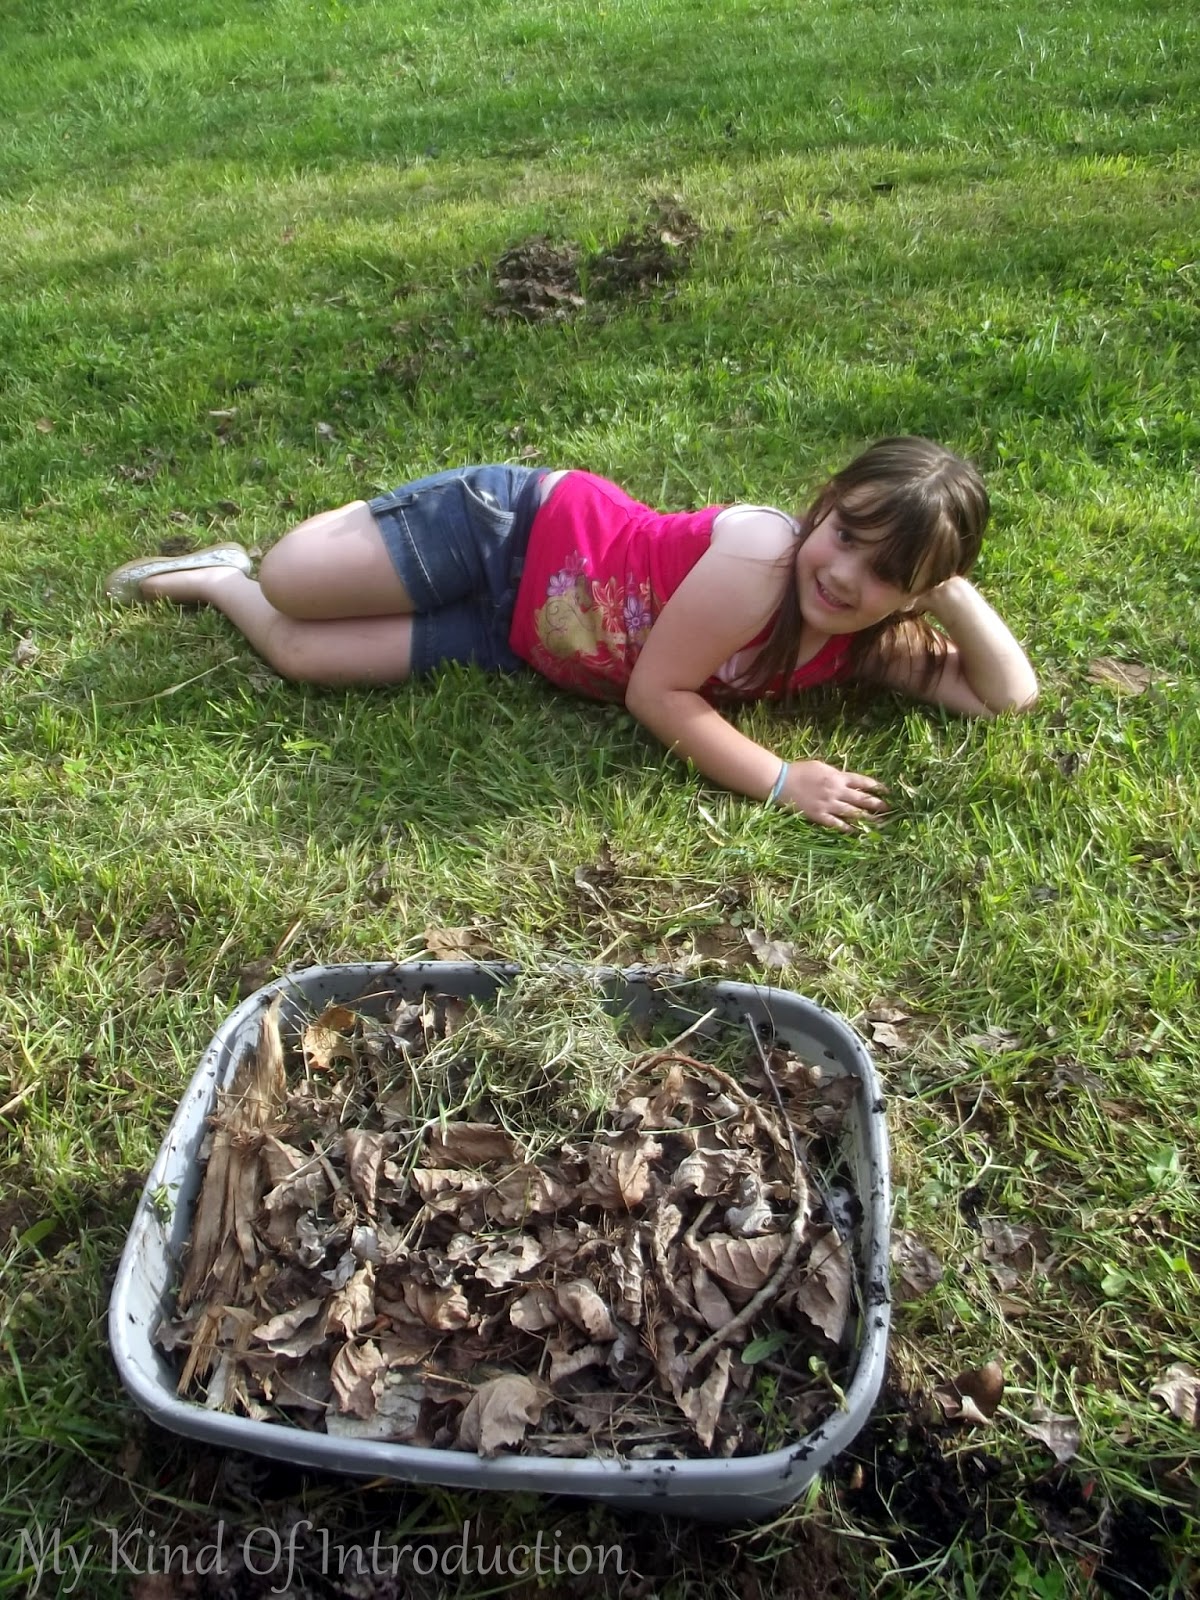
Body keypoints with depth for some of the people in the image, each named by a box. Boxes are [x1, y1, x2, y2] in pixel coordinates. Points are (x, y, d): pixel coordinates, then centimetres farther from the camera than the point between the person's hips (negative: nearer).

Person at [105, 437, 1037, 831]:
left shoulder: (867, 647, -11)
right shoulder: (760, 553, -31)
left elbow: (1011, 696, -10)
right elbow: (657, 690, -26)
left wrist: (954, 594, -22)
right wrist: (780, 782, -30)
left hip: (518, 638, 4)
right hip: (515, 531, -4)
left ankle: (214, 580, 38)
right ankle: (218, 574, 34)